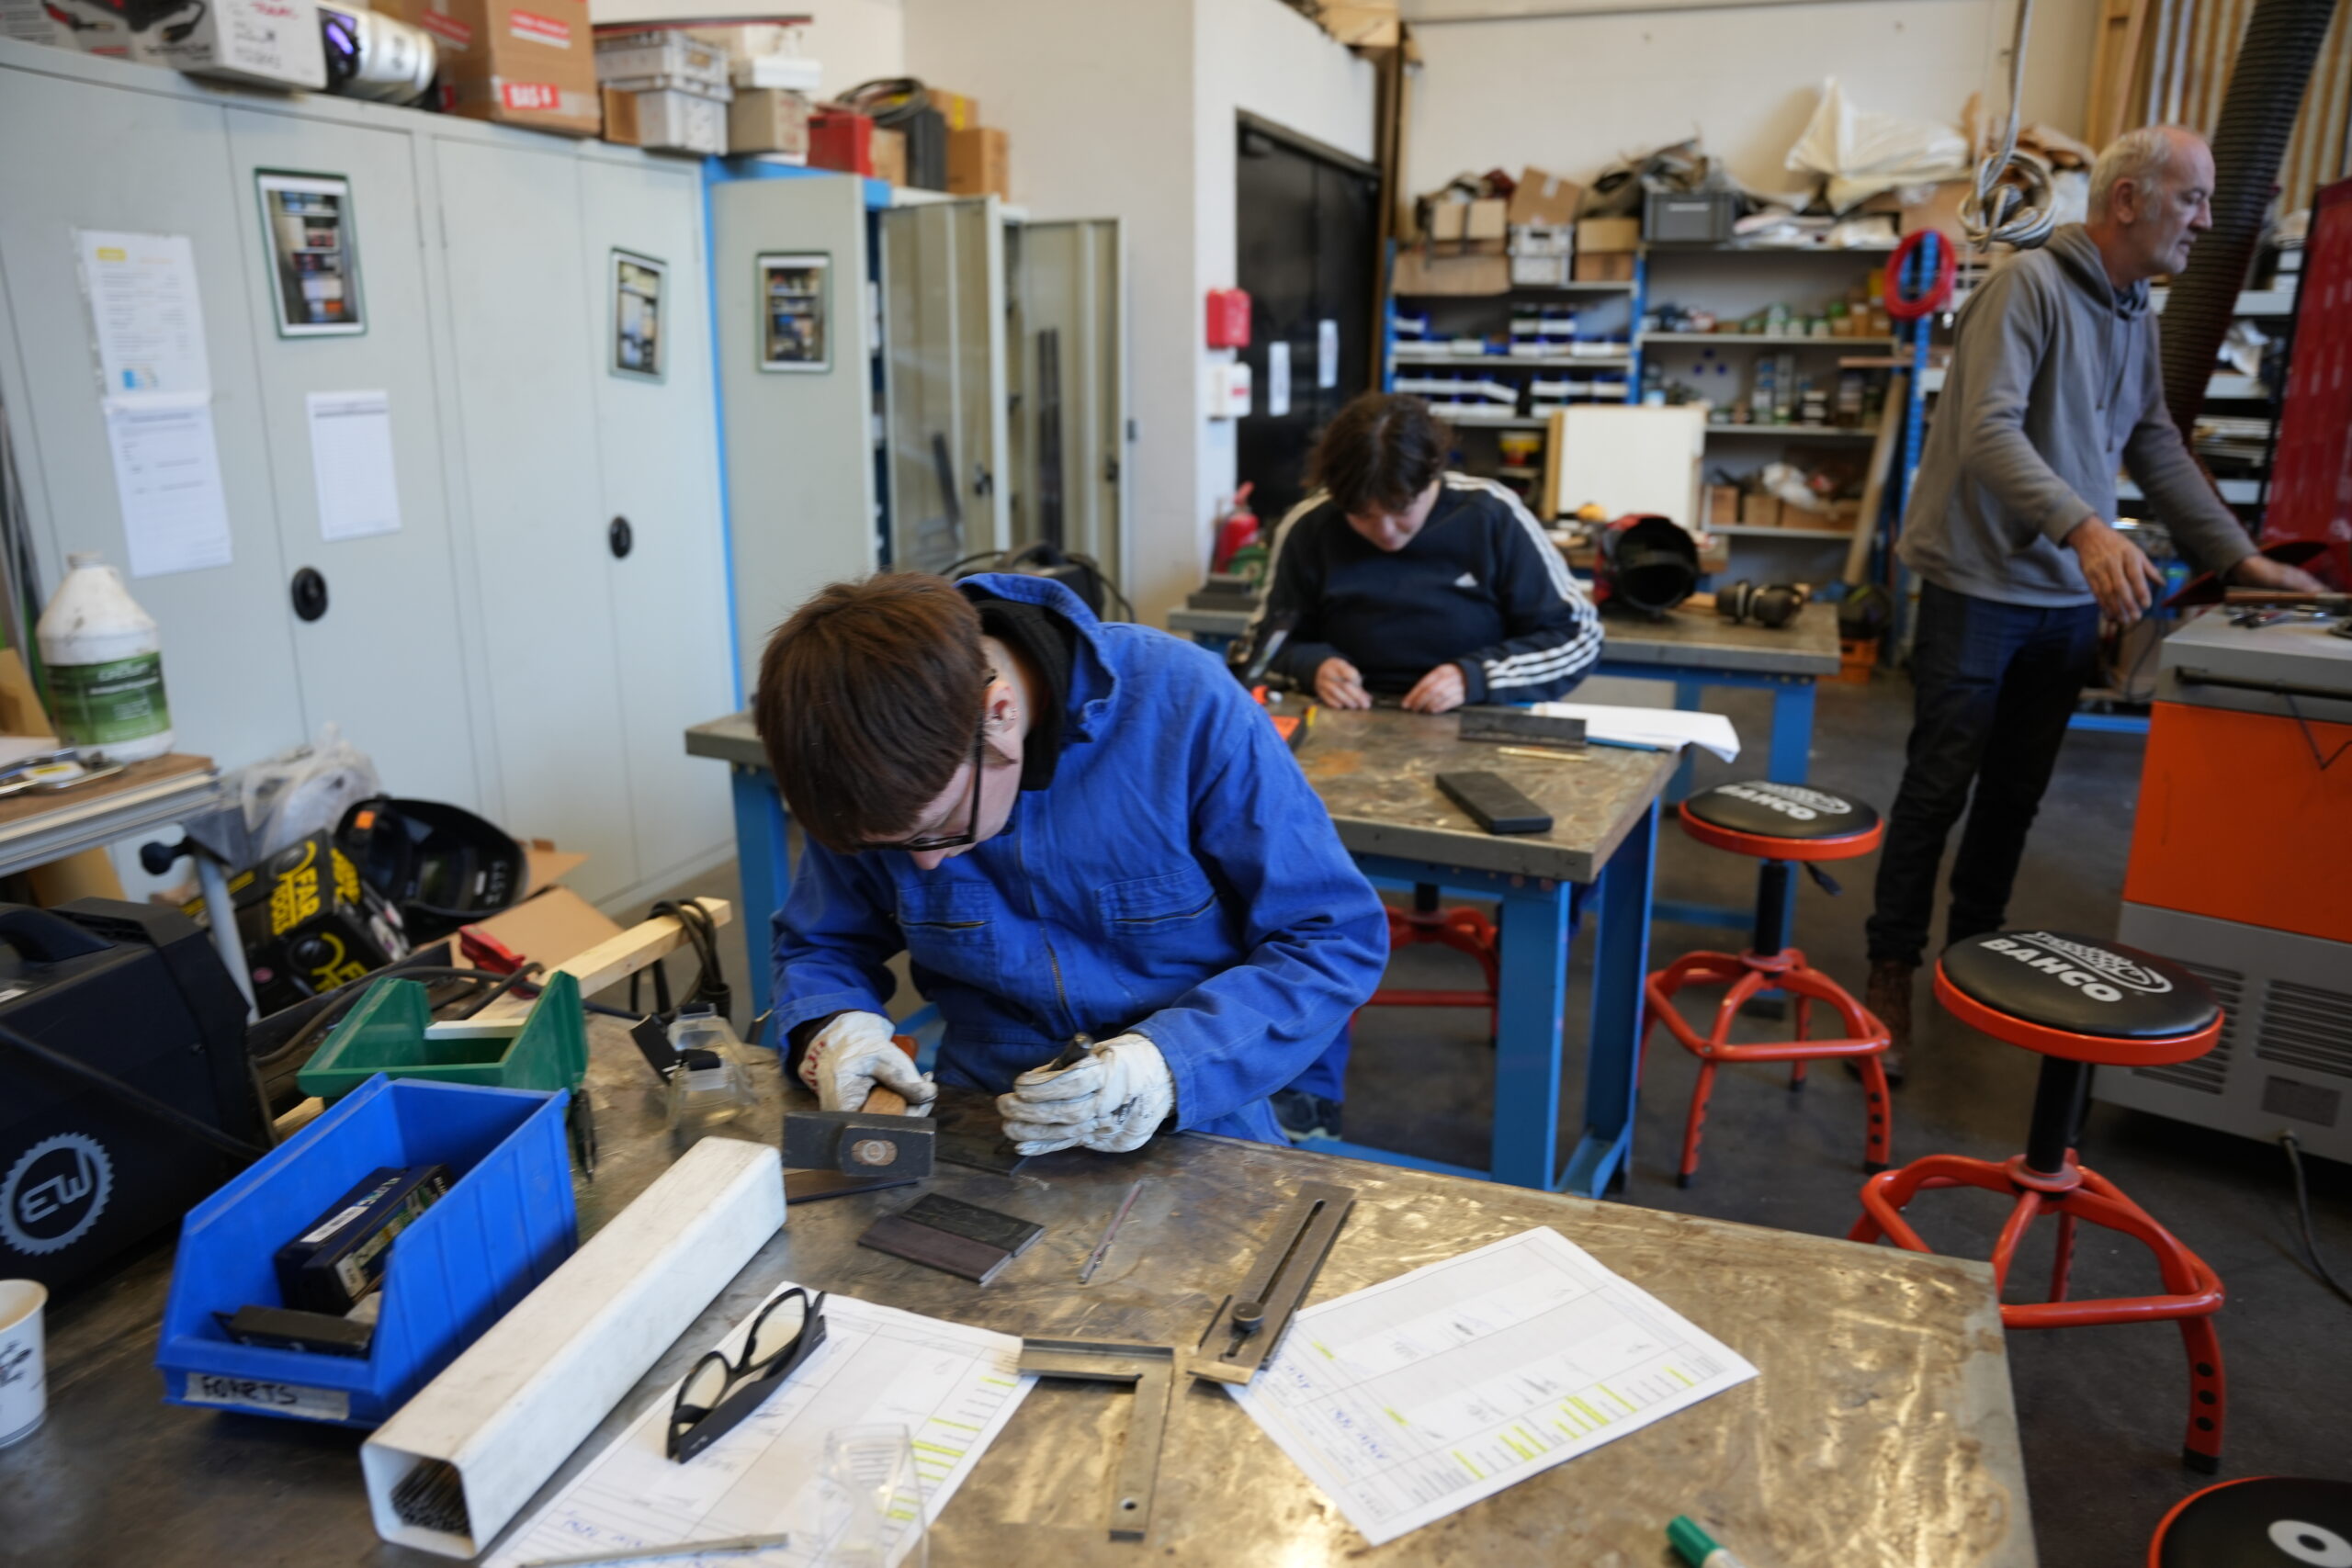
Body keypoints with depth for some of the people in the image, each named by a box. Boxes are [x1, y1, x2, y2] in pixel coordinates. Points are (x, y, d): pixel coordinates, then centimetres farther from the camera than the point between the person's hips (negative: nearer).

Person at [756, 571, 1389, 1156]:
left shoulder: (1185, 704, -18)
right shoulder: (884, 781, -7)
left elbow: (1337, 937, -13)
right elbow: (820, 945, 11)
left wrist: (1174, 1065, -26)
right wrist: (830, 1031, -13)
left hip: (1199, 1131, -1)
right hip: (983, 1139, 2)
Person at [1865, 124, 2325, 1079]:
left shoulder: (2136, 314, 14)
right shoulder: (2030, 286, -13)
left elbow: (2157, 450, 17)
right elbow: (1989, 433, -25)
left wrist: (2237, 555, 11)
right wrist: (2084, 526, -37)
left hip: (2073, 597, 8)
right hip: (1981, 588, -8)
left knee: (2017, 792, 14)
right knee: (1940, 788, -2)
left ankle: (1975, 948, 28)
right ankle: (1892, 970, 8)